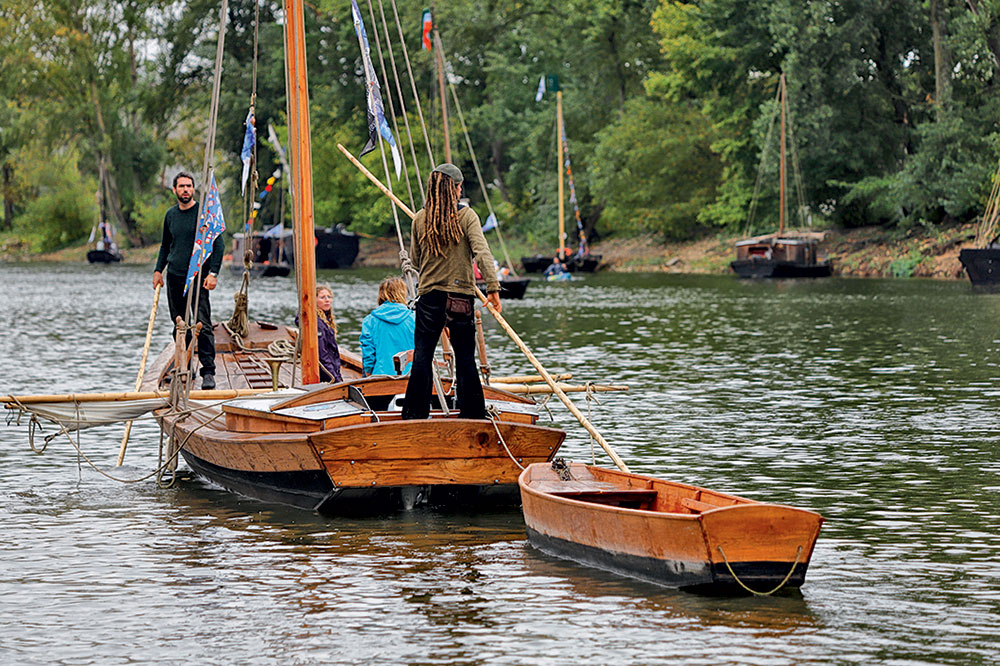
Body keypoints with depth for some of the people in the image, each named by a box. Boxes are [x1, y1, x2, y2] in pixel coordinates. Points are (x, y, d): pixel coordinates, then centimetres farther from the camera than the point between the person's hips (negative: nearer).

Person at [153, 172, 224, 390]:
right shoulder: (171, 215, 12)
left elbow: (219, 244, -4)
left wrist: (213, 273, -14)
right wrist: (158, 270, 13)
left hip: (198, 277, -5)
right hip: (174, 277, 5)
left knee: (203, 325, -12)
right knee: (179, 326, 8)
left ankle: (208, 372, -12)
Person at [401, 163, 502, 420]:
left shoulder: (420, 218, 2)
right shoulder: (466, 215, -7)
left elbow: (415, 259, 9)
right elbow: (482, 251, -17)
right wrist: (493, 287, -20)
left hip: (428, 294, 2)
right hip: (460, 295, -2)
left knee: (422, 355, 6)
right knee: (465, 357, 4)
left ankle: (415, 413, 5)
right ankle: (472, 414, 6)